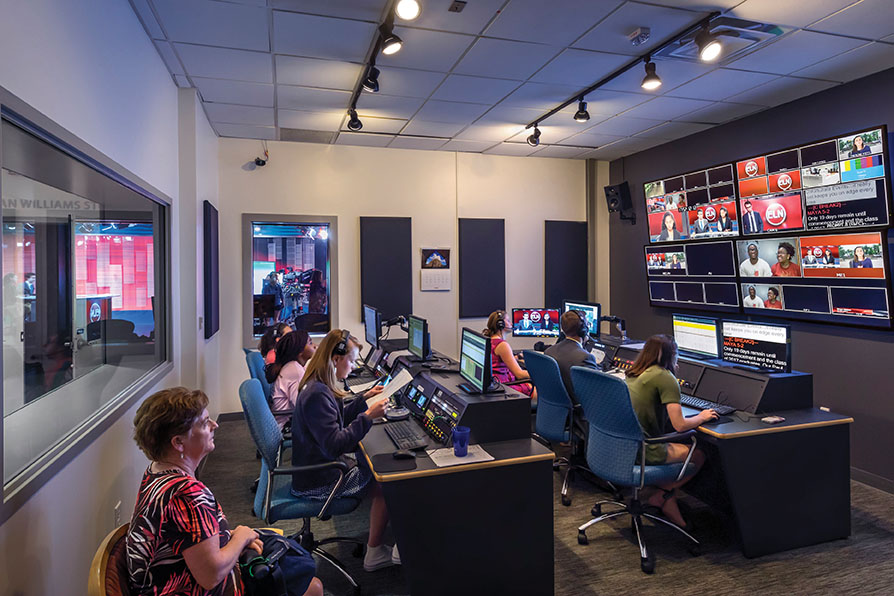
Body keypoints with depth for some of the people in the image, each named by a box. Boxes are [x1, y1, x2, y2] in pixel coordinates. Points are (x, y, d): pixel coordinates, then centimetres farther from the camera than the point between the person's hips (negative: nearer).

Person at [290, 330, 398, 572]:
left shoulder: (319, 387, 5)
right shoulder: (317, 395, -28)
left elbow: (337, 421, 20)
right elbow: (334, 445, -30)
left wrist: (364, 399, 16)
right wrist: (367, 416, -28)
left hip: (320, 465, 9)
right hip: (317, 483, -9)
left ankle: (375, 546, 13)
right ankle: (374, 553, 9)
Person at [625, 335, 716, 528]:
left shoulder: (634, 373, 9)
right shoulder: (665, 377, -13)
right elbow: (680, 425, -16)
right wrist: (702, 417, 4)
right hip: (642, 452, -7)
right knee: (698, 456, 13)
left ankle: (667, 498, 18)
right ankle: (659, 496, 11)